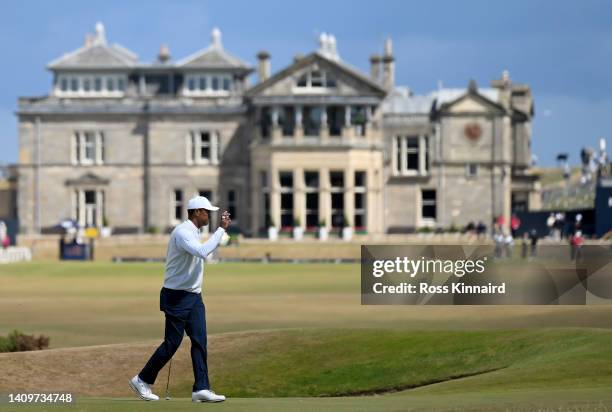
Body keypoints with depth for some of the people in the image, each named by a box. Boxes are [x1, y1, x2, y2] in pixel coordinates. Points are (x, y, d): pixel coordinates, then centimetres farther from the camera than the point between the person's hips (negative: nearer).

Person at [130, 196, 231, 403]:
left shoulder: (193, 232, 14)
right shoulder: (182, 232, -18)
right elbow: (202, 252, -34)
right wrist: (221, 229, -29)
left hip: (194, 296, 9)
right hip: (177, 296, -9)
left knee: (200, 341, -1)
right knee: (172, 342, -4)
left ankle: (201, 389, -4)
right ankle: (142, 380, 11)